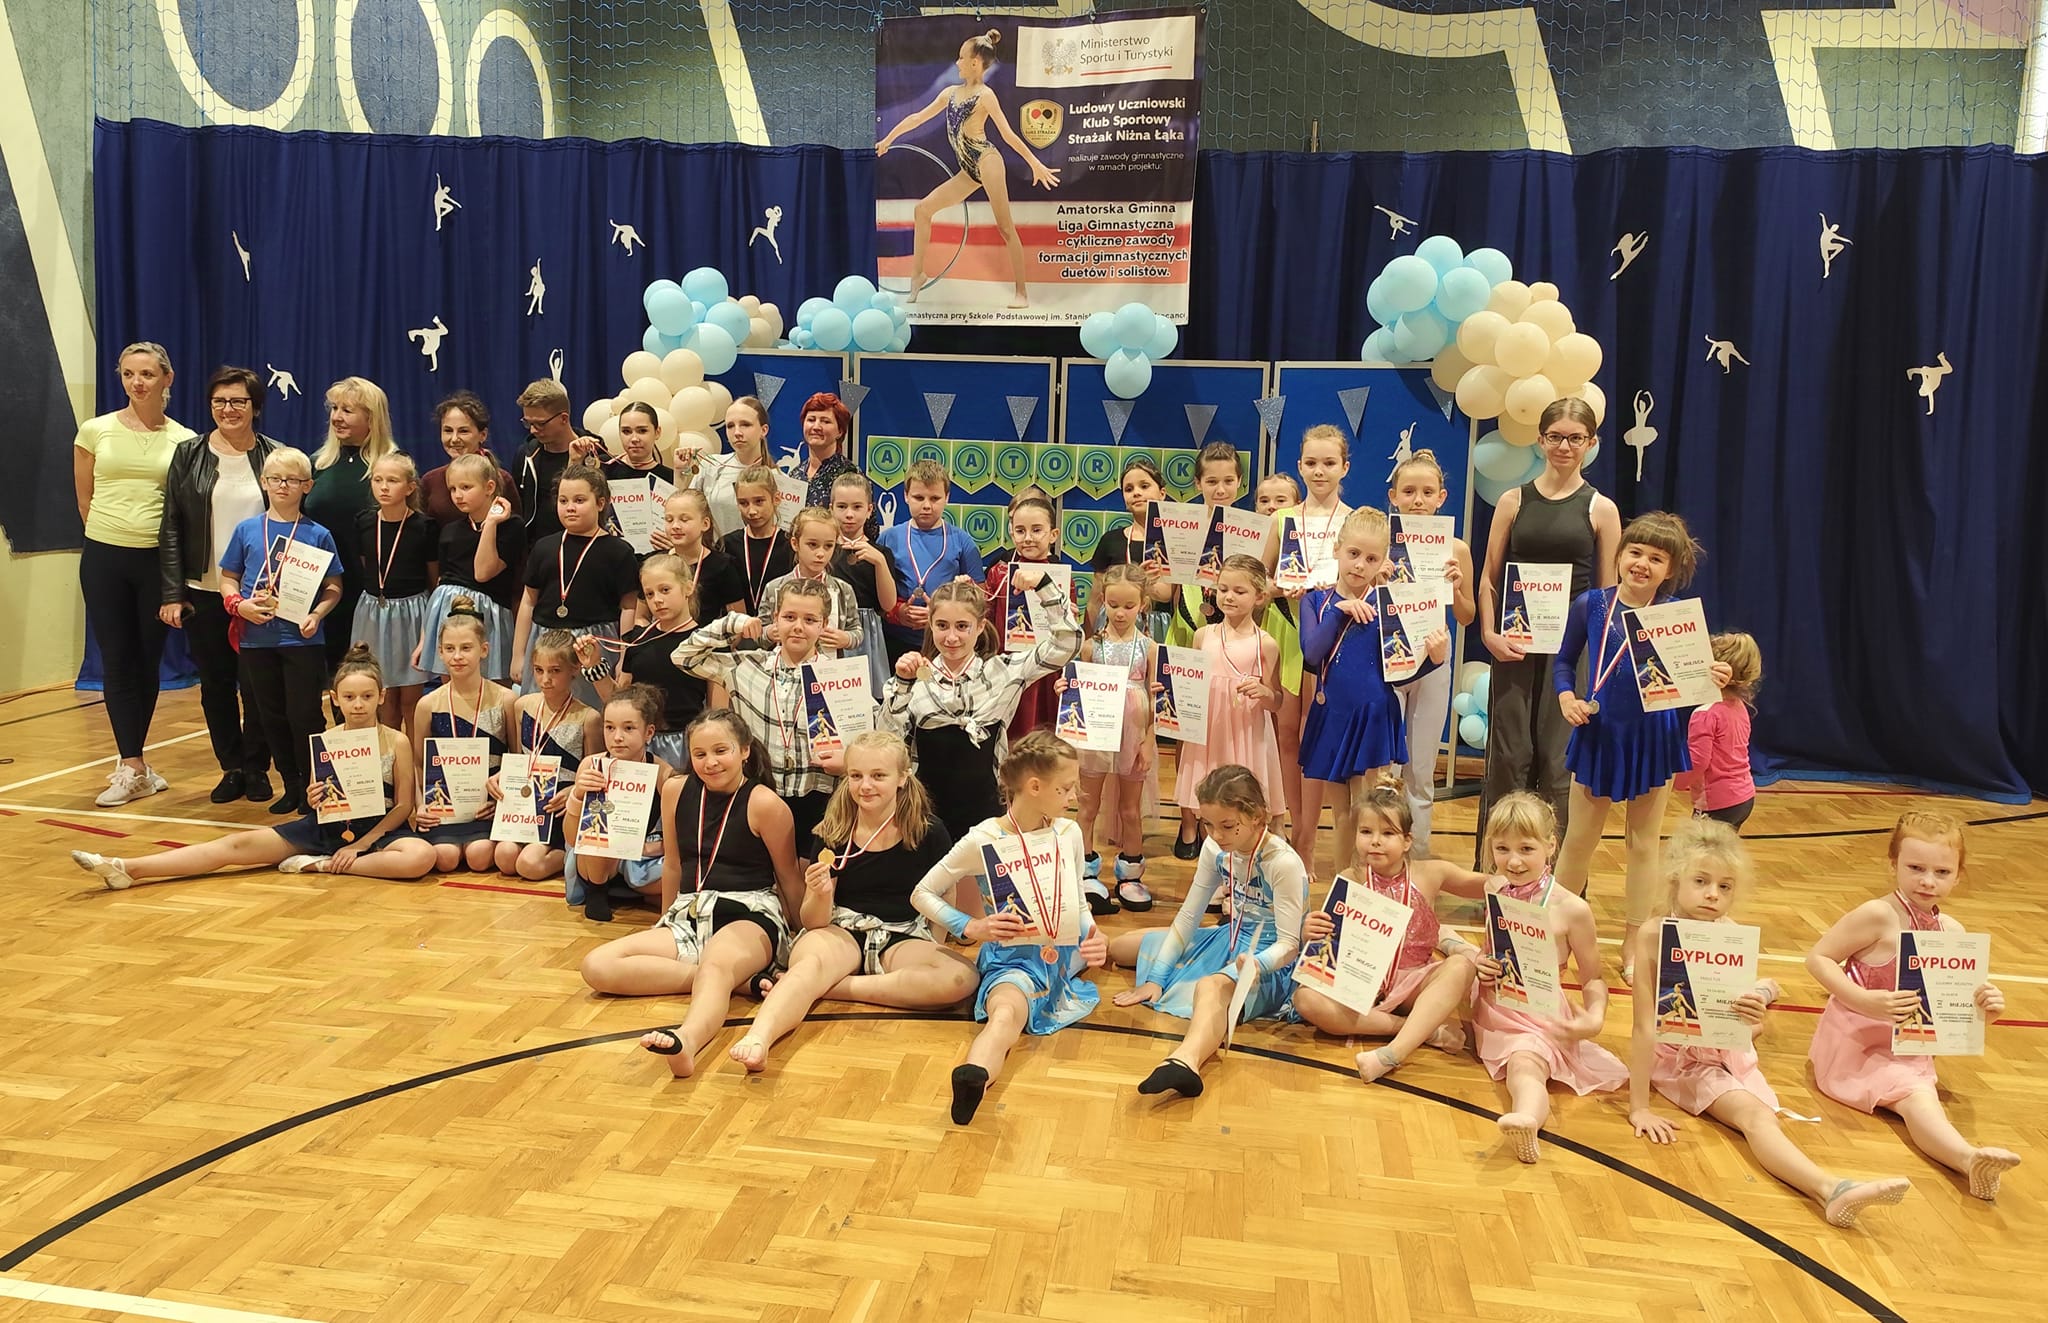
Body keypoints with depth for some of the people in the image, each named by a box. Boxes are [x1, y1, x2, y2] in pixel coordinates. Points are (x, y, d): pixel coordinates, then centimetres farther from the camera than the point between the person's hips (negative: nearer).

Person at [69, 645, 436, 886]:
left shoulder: (397, 743, -8)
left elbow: (403, 806, -7)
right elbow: (317, 804, 8)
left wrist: (361, 845, -15)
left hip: (377, 830, -3)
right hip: (327, 825, 4)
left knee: (422, 856, -35)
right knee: (242, 843, -10)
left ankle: (321, 865, -23)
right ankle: (127, 869, -14)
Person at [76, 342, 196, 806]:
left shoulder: (183, 440, 0)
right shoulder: (95, 431, 1)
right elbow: (85, 498, 9)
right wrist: (113, 535, 11)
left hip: (158, 559, 0)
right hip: (104, 558, 0)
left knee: (148, 661, 7)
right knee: (116, 662, 1)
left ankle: (131, 763, 21)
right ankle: (133, 768, 6)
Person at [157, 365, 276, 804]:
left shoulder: (274, 456, 1)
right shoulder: (189, 454, 3)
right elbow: (171, 529, 2)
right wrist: (172, 594, -4)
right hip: (204, 591, 2)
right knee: (215, 683, 8)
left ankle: (257, 768, 18)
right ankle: (231, 768, 21)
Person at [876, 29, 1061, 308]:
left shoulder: (985, 95, -5)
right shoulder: (950, 93, 15)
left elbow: (1008, 134, -9)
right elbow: (918, 118, 22)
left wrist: (1036, 165, -14)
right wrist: (888, 139, 27)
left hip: (986, 161, -8)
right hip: (968, 170, 8)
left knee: (1005, 226, -6)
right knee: (923, 209, 4)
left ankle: (1022, 292, -4)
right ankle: (917, 274, 11)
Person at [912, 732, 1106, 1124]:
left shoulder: (1069, 833, 5)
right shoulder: (982, 841, -8)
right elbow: (922, 894, 2)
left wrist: (1093, 937, -5)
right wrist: (971, 928, -10)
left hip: (1064, 958, 10)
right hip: (1012, 959, -10)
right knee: (1007, 1011, -38)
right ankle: (973, 1078, -67)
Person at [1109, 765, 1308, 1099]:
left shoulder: (1283, 863, -22)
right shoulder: (1217, 849, -2)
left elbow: (1289, 944, -22)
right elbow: (1188, 916, 2)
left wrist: (1257, 964, -45)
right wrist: (1155, 978, -3)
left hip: (1271, 962, -9)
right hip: (1232, 942, 9)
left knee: (1212, 986, -49)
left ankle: (1186, 1060, -74)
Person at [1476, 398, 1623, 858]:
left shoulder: (1601, 509, 3)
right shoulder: (1514, 501, 5)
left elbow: (1608, 591, 3)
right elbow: (1489, 578, 6)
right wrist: (1490, 634, -7)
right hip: (1514, 645, 1)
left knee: (1560, 760, 2)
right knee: (1508, 755, 4)